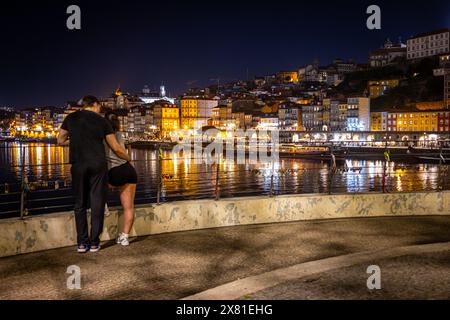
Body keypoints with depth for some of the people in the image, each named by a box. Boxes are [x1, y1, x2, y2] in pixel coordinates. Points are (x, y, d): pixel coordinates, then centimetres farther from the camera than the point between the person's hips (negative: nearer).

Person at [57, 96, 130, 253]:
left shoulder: (71, 118, 10)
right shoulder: (101, 121, 7)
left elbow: (60, 141, 16)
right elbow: (116, 148, 8)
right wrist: (128, 158, 25)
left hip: (78, 165, 1)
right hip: (98, 165, -1)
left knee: (80, 204, 10)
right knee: (97, 203, 6)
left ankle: (82, 243, 10)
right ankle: (94, 243, 9)